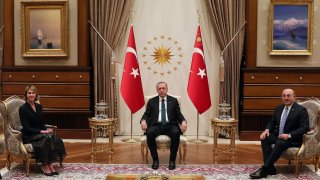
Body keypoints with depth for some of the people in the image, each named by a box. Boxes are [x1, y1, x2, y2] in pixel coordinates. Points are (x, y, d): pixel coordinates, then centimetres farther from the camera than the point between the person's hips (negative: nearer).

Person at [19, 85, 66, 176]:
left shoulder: (39, 107, 10)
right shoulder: (23, 109, -10)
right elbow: (26, 128, -15)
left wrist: (46, 129, -8)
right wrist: (42, 131, -22)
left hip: (39, 134, 6)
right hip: (28, 136, -6)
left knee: (56, 139, -24)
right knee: (47, 138, -33)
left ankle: (50, 164, -22)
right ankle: (45, 166, -23)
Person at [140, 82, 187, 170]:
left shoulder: (174, 100, 14)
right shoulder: (151, 101, 15)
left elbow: (179, 114, 10)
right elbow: (146, 114, 11)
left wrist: (183, 121, -12)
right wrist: (143, 120, -13)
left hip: (170, 125, 0)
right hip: (156, 125, 0)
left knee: (176, 133, -34)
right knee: (150, 133, -33)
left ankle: (172, 160, -18)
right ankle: (155, 159, -17)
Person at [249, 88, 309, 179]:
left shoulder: (301, 110, -10)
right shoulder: (279, 108, 10)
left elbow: (304, 128, -16)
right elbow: (272, 122, 18)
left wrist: (289, 135, -27)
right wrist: (267, 130, -5)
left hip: (294, 139, -7)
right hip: (278, 136, 7)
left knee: (280, 143, -35)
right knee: (265, 138, -19)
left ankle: (264, 170, -31)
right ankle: (270, 168, -21)